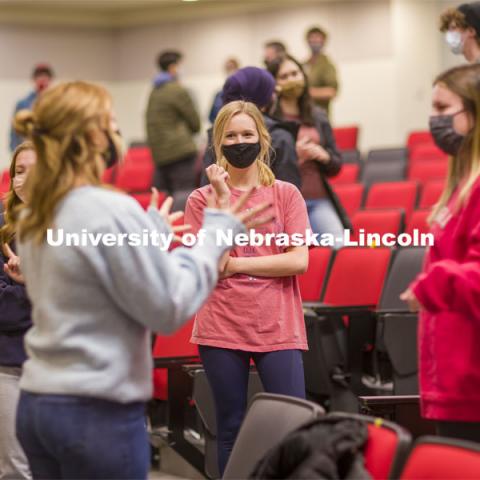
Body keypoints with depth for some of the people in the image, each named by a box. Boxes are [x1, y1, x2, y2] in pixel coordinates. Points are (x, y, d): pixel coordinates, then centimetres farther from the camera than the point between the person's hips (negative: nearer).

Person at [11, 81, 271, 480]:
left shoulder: (33, 219, 7)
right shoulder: (112, 211, -17)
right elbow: (169, 308, -12)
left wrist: (154, 230, 23)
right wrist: (218, 229, -3)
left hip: (36, 403, 8)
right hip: (98, 413, -8)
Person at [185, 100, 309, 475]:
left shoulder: (286, 194, 5)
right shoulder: (203, 200, 5)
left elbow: (299, 261, -6)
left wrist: (235, 264, -8)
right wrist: (222, 202, -12)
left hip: (278, 329, 0)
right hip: (222, 329, 1)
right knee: (231, 430, 7)